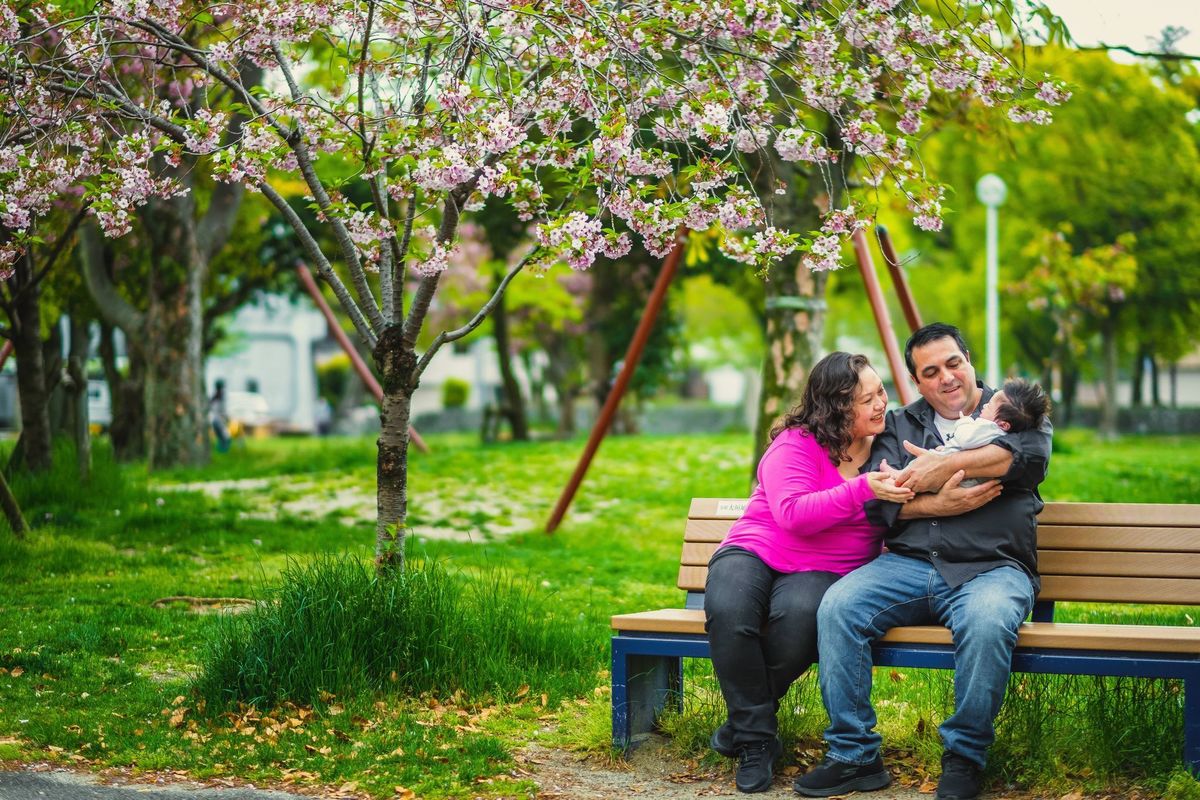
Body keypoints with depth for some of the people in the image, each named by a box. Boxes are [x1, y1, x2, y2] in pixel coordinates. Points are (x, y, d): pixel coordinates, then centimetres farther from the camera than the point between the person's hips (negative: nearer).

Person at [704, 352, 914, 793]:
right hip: (754, 554, -2)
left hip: (824, 571, 2)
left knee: (798, 616, -38)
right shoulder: (795, 444, -5)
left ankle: (747, 720, -12)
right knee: (728, 614, -39)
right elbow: (793, 514, -19)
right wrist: (863, 490, -26)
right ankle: (756, 740, -18)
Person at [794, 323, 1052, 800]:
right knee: (837, 608, -25)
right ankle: (853, 756, -17)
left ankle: (964, 758, -18)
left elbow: (1031, 455, -11)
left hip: (991, 568, -3)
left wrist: (945, 466, -14)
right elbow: (876, 500, 5)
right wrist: (938, 504, -11)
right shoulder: (900, 426, 21)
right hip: (908, 564, 3)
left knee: (987, 622, -38)